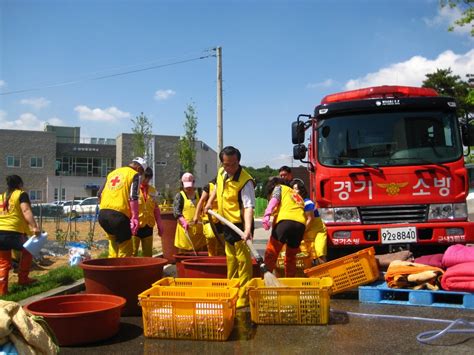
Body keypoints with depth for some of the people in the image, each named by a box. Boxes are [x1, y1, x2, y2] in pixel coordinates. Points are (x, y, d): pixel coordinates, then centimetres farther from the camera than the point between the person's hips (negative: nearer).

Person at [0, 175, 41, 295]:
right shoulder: (21, 194, 3)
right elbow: (26, 211, -13)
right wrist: (34, 227, -23)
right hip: (13, 232, -5)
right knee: (27, 252, 21)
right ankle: (23, 278, 23)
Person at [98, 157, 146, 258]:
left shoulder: (112, 173, 23)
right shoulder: (135, 175, 4)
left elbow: (100, 194, 22)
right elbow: (133, 198, -10)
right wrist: (135, 218, -11)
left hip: (102, 214, 7)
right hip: (119, 214, -7)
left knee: (113, 242, 25)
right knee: (125, 250, 4)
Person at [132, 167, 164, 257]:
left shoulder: (153, 191, 11)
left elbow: (156, 209, 15)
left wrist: (160, 226, 13)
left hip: (148, 227, 5)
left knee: (148, 254, 11)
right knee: (132, 254, -2)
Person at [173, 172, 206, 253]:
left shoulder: (198, 194, 14)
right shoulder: (180, 196, 1)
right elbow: (176, 211, -10)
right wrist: (183, 222, -24)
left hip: (198, 229, 4)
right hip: (186, 229, -4)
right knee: (185, 253, -1)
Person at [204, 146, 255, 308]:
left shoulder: (245, 181, -23)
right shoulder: (221, 173, 1)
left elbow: (249, 206, -32)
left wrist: (248, 229, -44)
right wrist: (210, 202, 18)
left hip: (240, 225, -8)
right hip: (227, 224, 8)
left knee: (243, 261, -4)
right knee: (231, 260, 19)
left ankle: (243, 299, 4)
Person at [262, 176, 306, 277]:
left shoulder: (279, 187, 21)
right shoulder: (297, 196, 38)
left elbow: (274, 199, 1)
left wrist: (267, 215, -14)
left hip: (286, 220, -6)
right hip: (301, 224, 6)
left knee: (271, 253, -1)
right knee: (291, 256, 18)